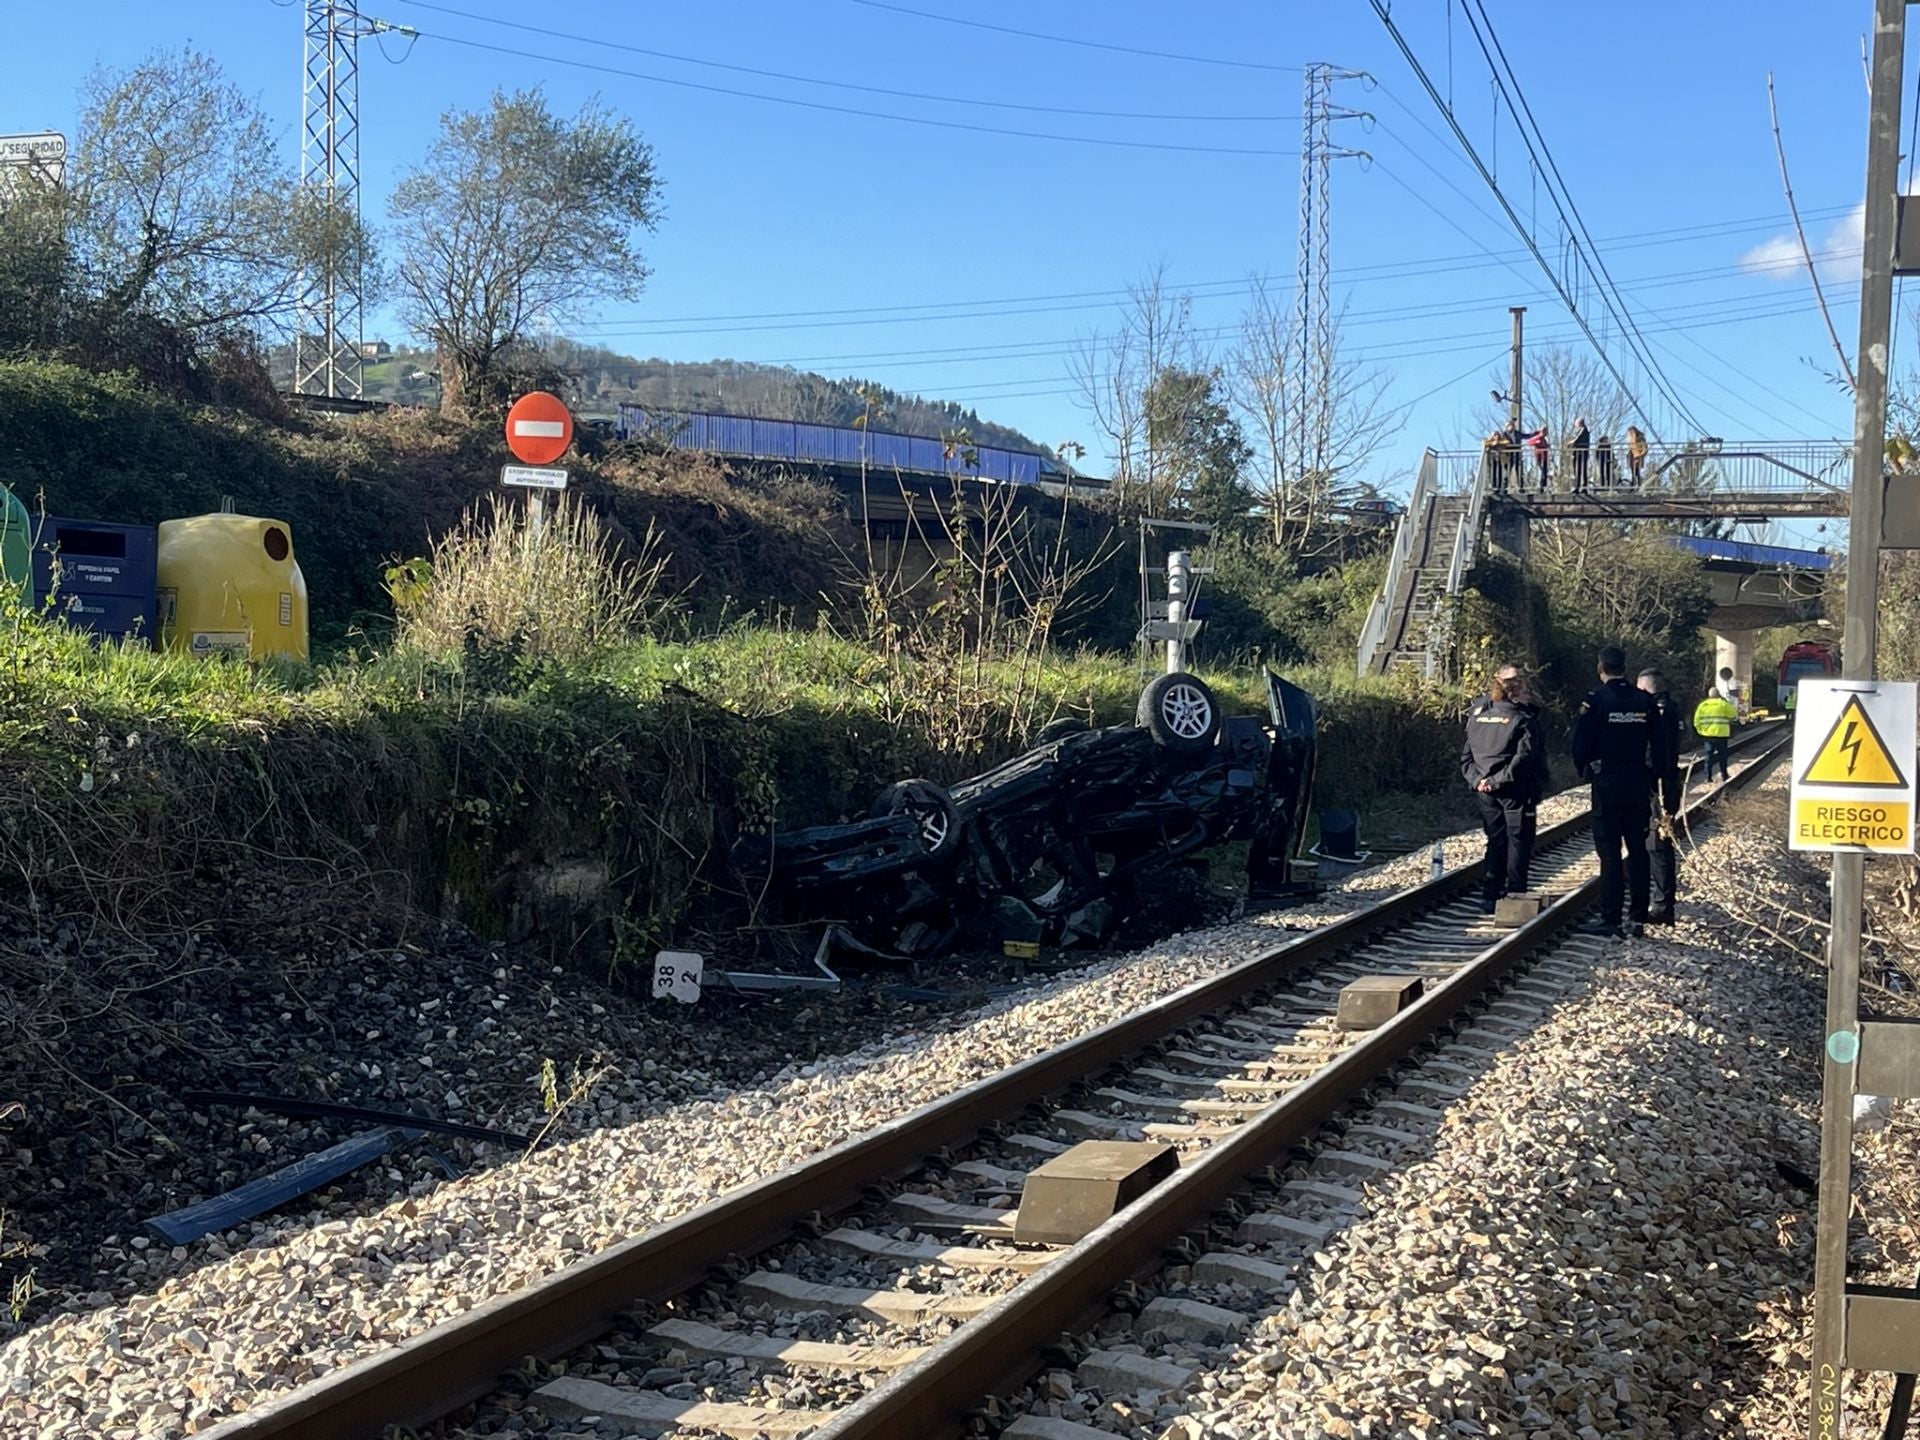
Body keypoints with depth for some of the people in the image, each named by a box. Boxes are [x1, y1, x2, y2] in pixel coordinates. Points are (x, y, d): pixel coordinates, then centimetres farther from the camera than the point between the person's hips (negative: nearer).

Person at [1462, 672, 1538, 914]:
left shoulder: (1477, 717, 9)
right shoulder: (1520, 720, -6)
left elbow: (1466, 756, 8)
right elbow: (1522, 757, -15)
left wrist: (1477, 779, -1)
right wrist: (1497, 780, -15)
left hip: (1485, 792, 5)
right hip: (1512, 791, -5)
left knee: (1495, 841, 11)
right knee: (1517, 840, 4)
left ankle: (1489, 898, 7)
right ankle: (1515, 894, 1)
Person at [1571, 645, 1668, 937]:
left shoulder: (1596, 699, -9)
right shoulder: (1645, 700, 3)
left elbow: (1581, 741, -8)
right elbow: (1658, 745, 5)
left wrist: (1583, 769, 10)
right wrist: (1654, 777, 13)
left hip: (1607, 782, -4)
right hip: (1638, 783, 4)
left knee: (1609, 851, -2)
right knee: (1637, 850, 10)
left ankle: (1610, 918, -3)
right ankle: (1637, 917, 13)